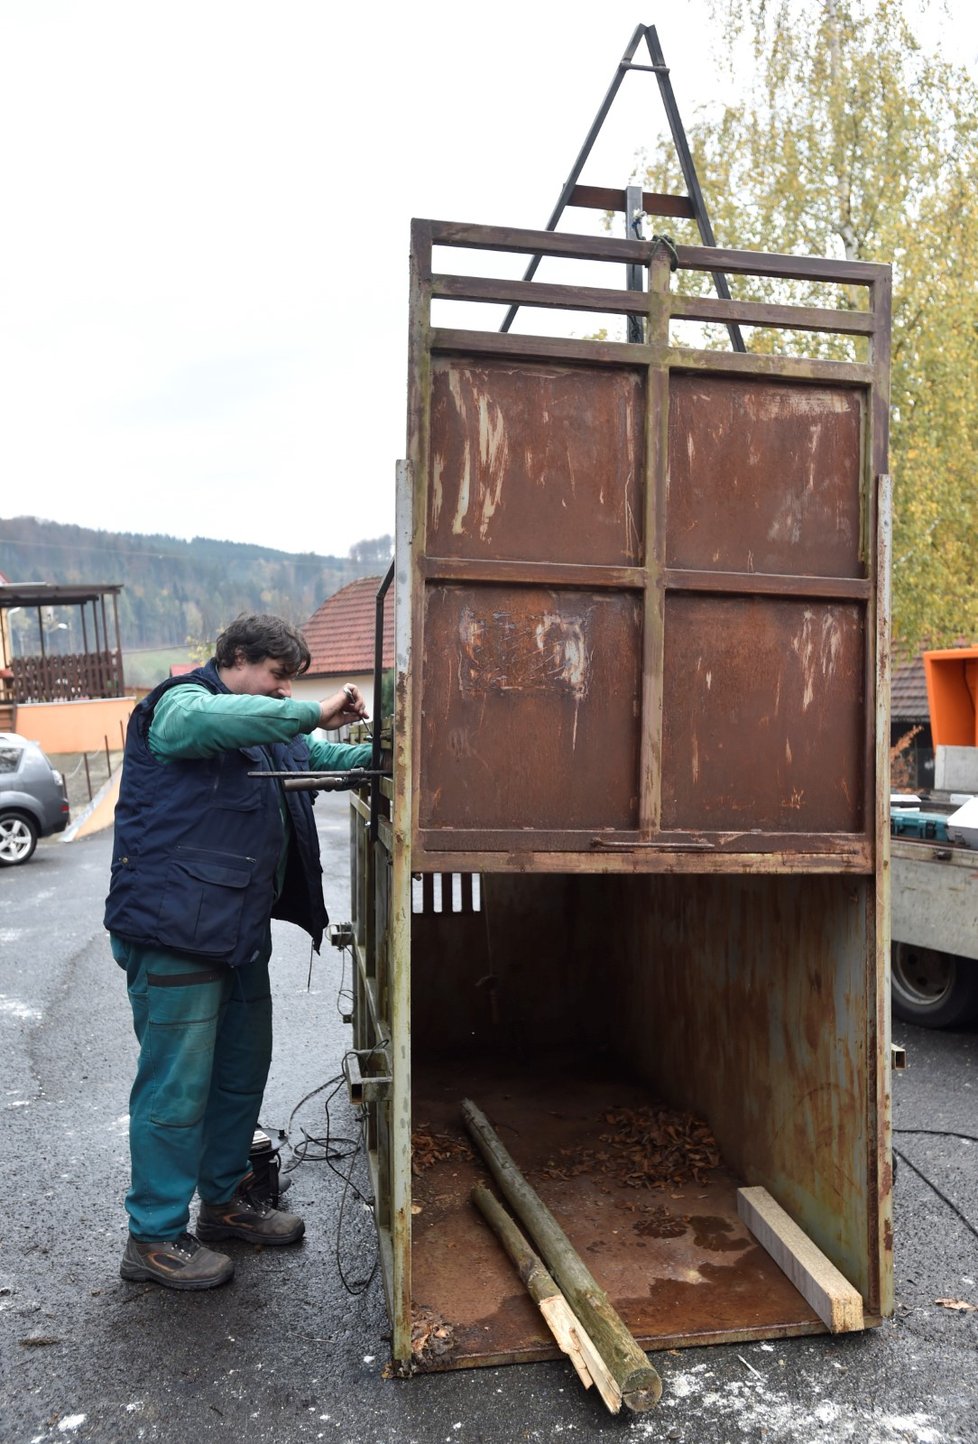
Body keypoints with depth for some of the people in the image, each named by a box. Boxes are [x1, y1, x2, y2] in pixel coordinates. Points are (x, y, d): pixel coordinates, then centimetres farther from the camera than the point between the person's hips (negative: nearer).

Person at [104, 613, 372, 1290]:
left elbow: (331, 758, 29)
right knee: (177, 1087, -3)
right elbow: (209, 720, -32)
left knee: (242, 1070, 19)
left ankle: (227, 1197, 36)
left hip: (238, 930, 10)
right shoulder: (179, 704, -8)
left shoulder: (266, 732, 21)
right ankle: (155, 1238, 11)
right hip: (176, 930, -10)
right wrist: (316, 712, -30)